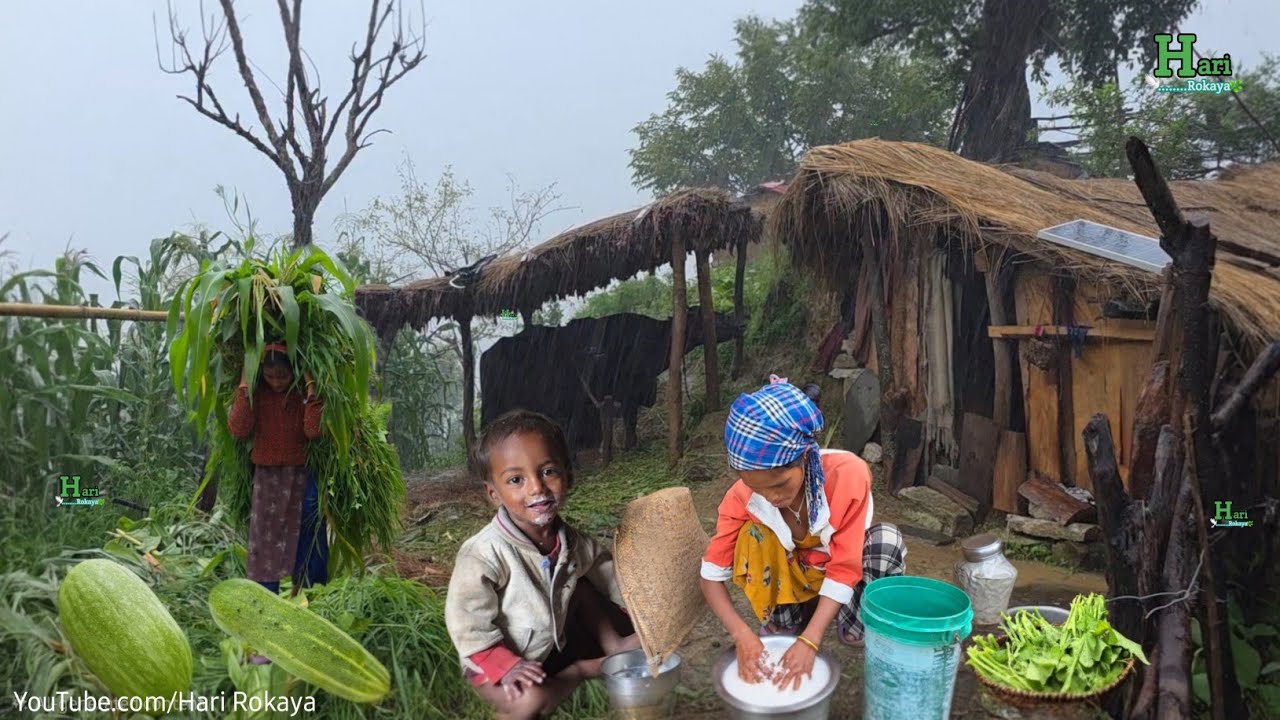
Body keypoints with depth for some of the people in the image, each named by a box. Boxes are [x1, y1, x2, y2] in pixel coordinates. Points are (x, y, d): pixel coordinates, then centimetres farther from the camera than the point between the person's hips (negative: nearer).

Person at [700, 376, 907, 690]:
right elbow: (712, 575, -20)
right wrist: (743, 636, -35)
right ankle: (777, 626, -10)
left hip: (840, 580, -1)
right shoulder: (742, 496, -25)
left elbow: (844, 569, -30)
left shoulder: (848, 473, -33)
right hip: (793, 578, 1)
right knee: (755, 533, -29)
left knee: (886, 539, -32)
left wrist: (809, 641, -37)